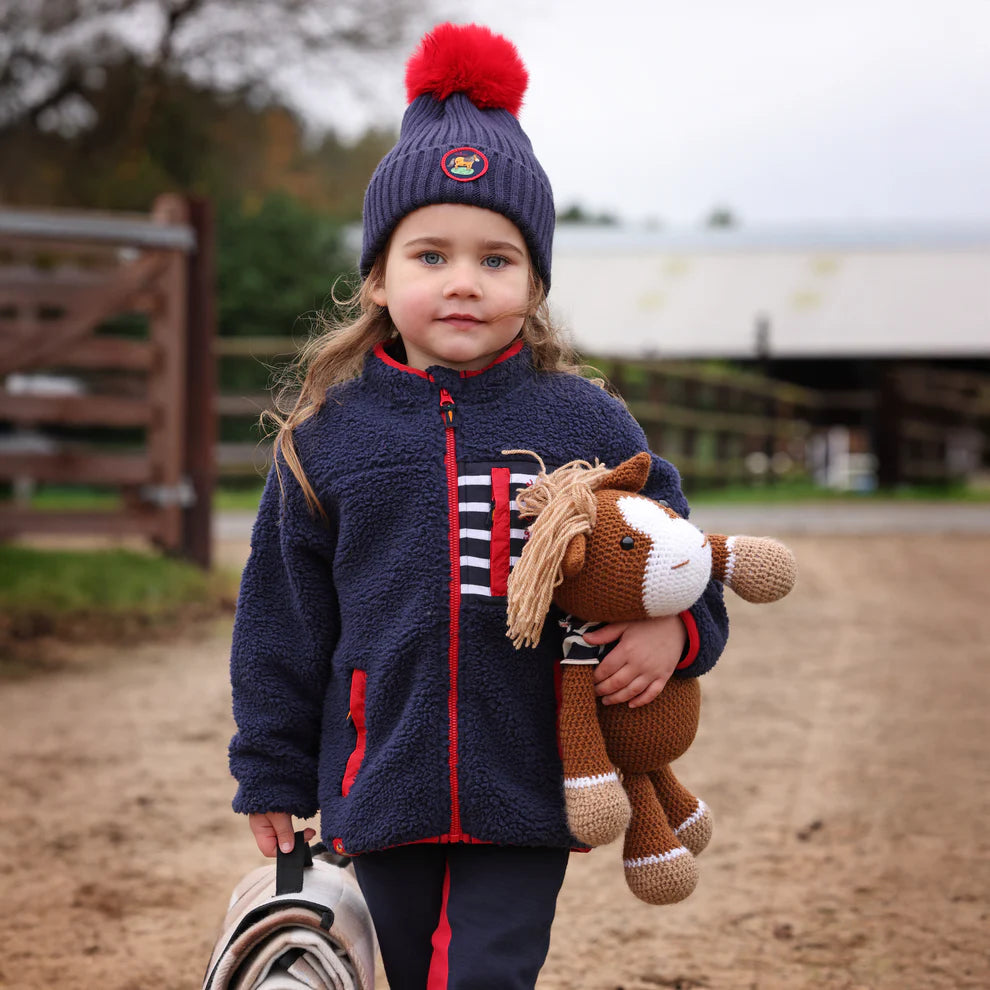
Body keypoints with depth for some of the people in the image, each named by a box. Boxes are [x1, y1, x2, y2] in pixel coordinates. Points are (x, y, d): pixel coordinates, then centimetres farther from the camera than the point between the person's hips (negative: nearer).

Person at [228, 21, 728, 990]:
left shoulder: (585, 425, -1)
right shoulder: (328, 435, 1)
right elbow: (282, 619, 8)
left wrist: (676, 629, -14)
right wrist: (272, 774, 10)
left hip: (528, 793, -2)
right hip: (383, 789, 2)